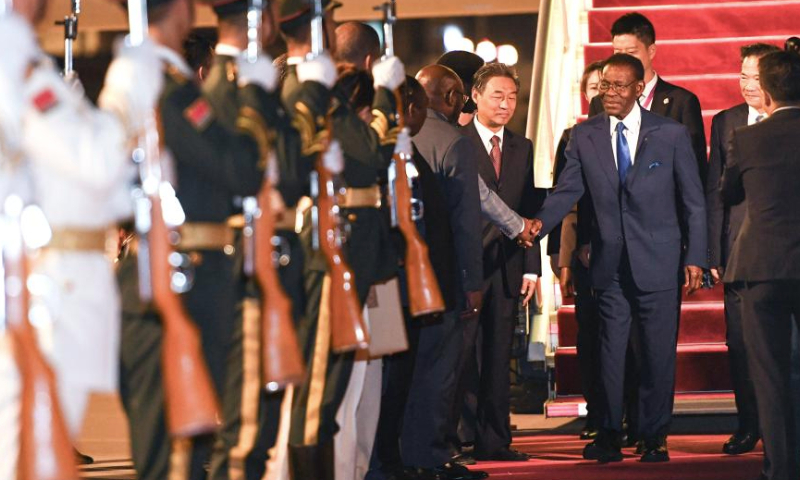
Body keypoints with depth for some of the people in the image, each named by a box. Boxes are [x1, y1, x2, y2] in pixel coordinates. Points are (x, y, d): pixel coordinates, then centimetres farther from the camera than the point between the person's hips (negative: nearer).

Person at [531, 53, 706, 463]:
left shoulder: (671, 134, -1)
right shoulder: (585, 136, 4)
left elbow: (693, 200, 2)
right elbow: (567, 191, 1)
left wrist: (695, 257, -3)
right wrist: (539, 223, -19)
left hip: (658, 261, -2)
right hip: (610, 262, 2)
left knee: (658, 351, 3)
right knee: (610, 350, 3)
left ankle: (655, 437, 12)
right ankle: (610, 436, 9)